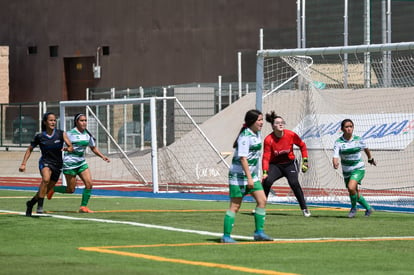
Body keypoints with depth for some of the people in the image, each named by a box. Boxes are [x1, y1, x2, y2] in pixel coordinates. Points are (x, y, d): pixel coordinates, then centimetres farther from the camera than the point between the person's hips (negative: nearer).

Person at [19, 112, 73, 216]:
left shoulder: (61, 134, -3)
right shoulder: (39, 136, -4)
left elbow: (71, 147, -7)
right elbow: (30, 149, 8)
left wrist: (67, 149, -31)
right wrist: (23, 164, 1)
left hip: (57, 165, 3)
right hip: (45, 162, -3)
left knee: (46, 189, 10)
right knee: (46, 179, -33)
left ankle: (31, 203, 36)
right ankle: (40, 206, -28)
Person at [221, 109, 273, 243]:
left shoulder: (257, 134, 11)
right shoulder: (245, 136, -18)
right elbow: (243, 158, -22)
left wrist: (254, 176, 22)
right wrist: (249, 178, -25)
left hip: (251, 174, 9)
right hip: (239, 175, -9)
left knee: (262, 200, 2)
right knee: (235, 206, -5)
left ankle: (259, 232, 9)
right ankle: (226, 236, 0)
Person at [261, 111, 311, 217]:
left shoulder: (291, 135, -14)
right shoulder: (268, 140, -17)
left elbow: (302, 145, 3)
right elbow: (266, 158, -15)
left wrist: (305, 161, 1)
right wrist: (265, 172, -26)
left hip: (290, 164, 0)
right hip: (275, 165, 0)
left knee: (294, 183, -22)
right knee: (267, 181, -23)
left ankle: (304, 208, -9)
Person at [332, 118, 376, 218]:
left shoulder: (358, 140, -7)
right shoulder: (338, 142, -10)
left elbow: (366, 149, 14)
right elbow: (335, 156, -20)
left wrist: (370, 159, 29)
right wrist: (335, 163, -43)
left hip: (358, 169, -3)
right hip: (346, 171, 3)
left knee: (351, 188, -25)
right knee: (354, 194, 12)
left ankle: (353, 208, 0)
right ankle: (368, 208, 36)